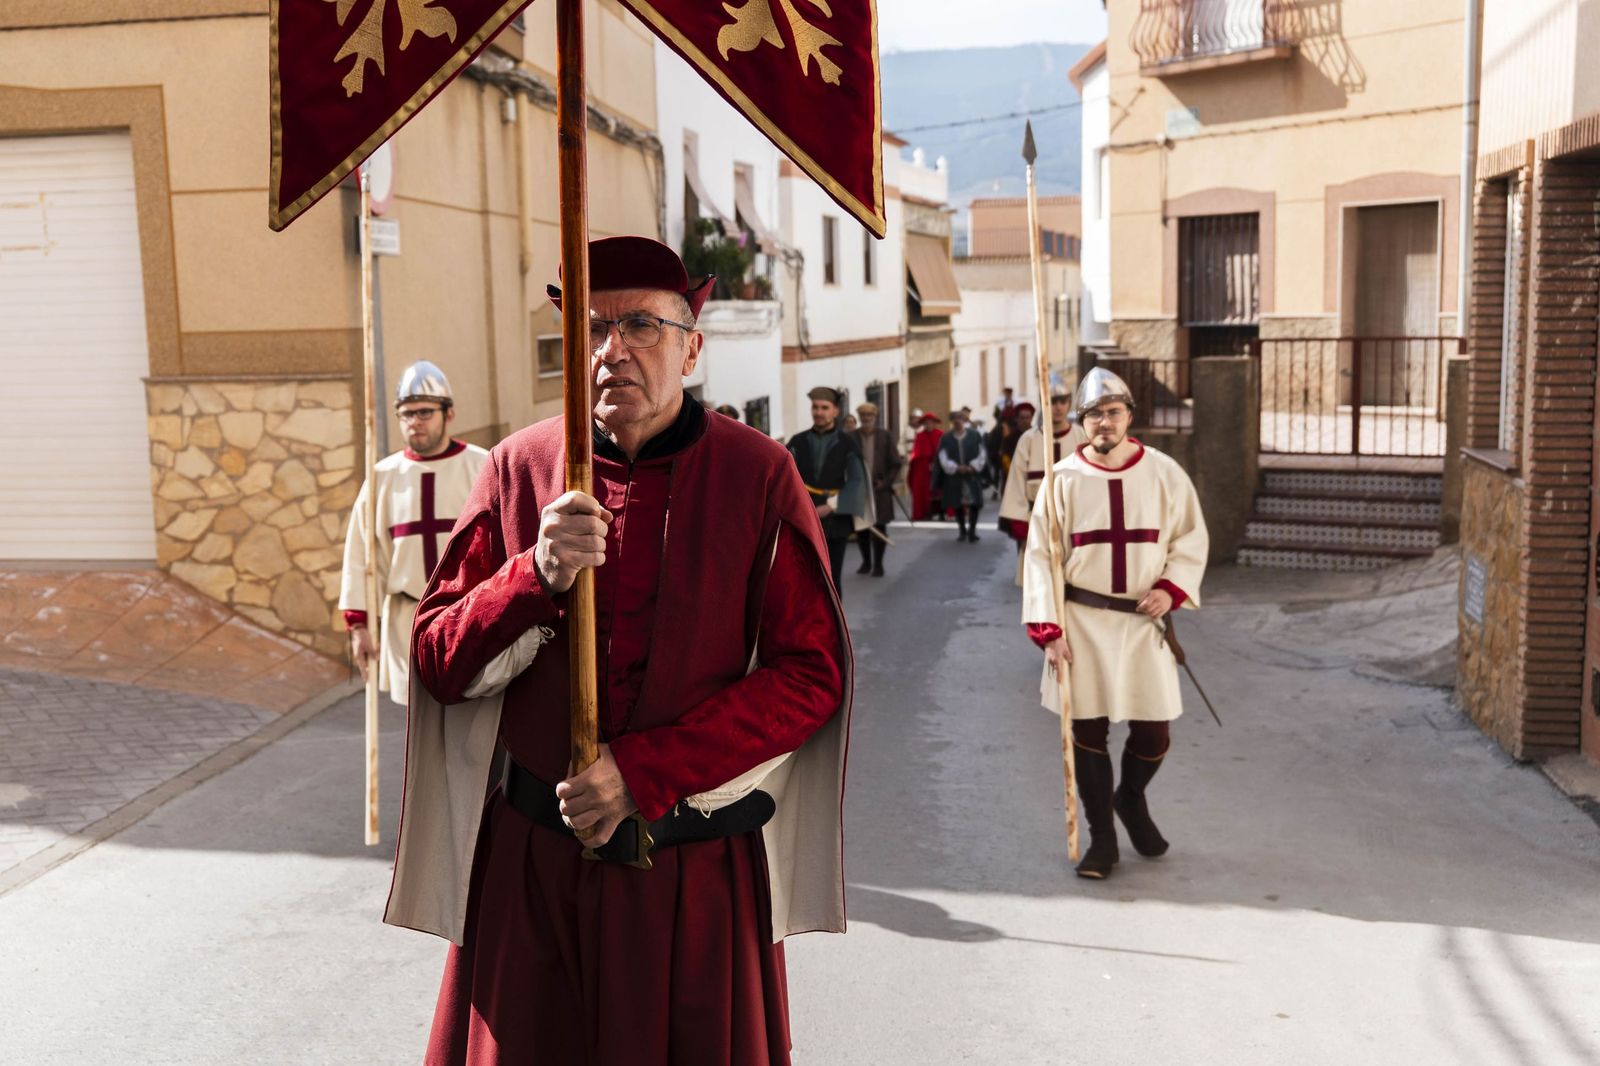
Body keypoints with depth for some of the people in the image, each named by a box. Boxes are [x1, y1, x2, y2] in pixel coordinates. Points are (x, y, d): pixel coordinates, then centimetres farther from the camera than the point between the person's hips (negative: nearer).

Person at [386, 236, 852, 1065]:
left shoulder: (756, 474, -6)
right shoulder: (519, 468, -1)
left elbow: (811, 673, -7)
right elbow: (439, 665, -1)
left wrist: (645, 773, -15)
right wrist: (535, 576, -21)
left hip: (699, 870, -1)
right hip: (533, 863, 1)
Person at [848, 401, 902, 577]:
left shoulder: (886, 436, 1)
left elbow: (896, 464, 2)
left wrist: (885, 482, -7)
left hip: (879, 490, -1)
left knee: (879, 527, 0)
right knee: (861, 527, 5)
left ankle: (878, 563, 9)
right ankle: (866, 561, 19)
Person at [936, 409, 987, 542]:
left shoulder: (975, 435, 2)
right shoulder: (946, 439, 4)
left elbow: (981, 454, 1)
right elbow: (944, 459, -2)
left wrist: (972, 467, -12)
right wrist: (956, 468, -16)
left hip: (972, 475, -1)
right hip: (954, 477, 1)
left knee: (974, 504, -6)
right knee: (958, 505, 8)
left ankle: (972, 531, 1)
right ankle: (963, 531, 21)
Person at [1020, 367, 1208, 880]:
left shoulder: (1164, 473, -1)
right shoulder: (1063, 479, -4)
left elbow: (1192, 538, 8)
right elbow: (1041, 556, -3)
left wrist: (1171, 587, -10)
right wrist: (1048, 630, -9)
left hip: (1143, 621, 1)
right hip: (1081, 622, -1)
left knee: (1153, 731, 4)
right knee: (1087, 730, 3)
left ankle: (1131, 800, 37)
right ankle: (1102, 838, 19)